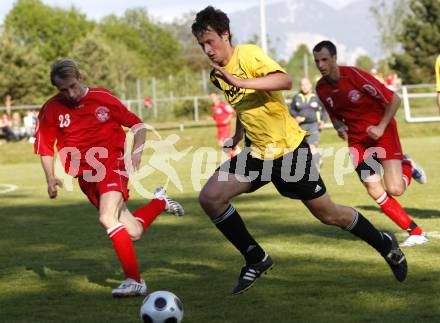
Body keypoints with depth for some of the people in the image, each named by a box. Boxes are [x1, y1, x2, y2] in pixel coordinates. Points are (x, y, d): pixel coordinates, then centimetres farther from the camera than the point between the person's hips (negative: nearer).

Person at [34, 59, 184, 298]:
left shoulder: (103, 99, -4)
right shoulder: (51, 110, 1)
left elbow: (137, 125, 6)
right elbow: (45, 148, 10)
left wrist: (136, 151, -8)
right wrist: (51, 178, -3)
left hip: (111, 164, -3)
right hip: (85, 176, 3)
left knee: (108, 218, -29)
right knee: (133, 232, -1)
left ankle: (134, 281, -23)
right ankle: (160, 201, 30)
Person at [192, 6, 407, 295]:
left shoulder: (248, 55, -17)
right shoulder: (217, 75, 6)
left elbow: (285, 80, -35)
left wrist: (241, 82, -44)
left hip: (289, 149, -6)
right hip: (257, 155, 6)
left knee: (328, 214, 4)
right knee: (209, 198, -13)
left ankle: (385, 244, 31)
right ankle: (256, 259, 1)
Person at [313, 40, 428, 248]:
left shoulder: (354, 75, -21)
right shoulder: (321, 88, -2)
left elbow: (394, 99, -16)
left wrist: (381, 127, -21)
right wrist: (340, 127, -7)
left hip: (381, 131, -5)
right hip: (357, 139, 5)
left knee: (395, 189, -17)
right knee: (375, 192, -10)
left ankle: (407, 166, 19)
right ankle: (416, 233, 2)